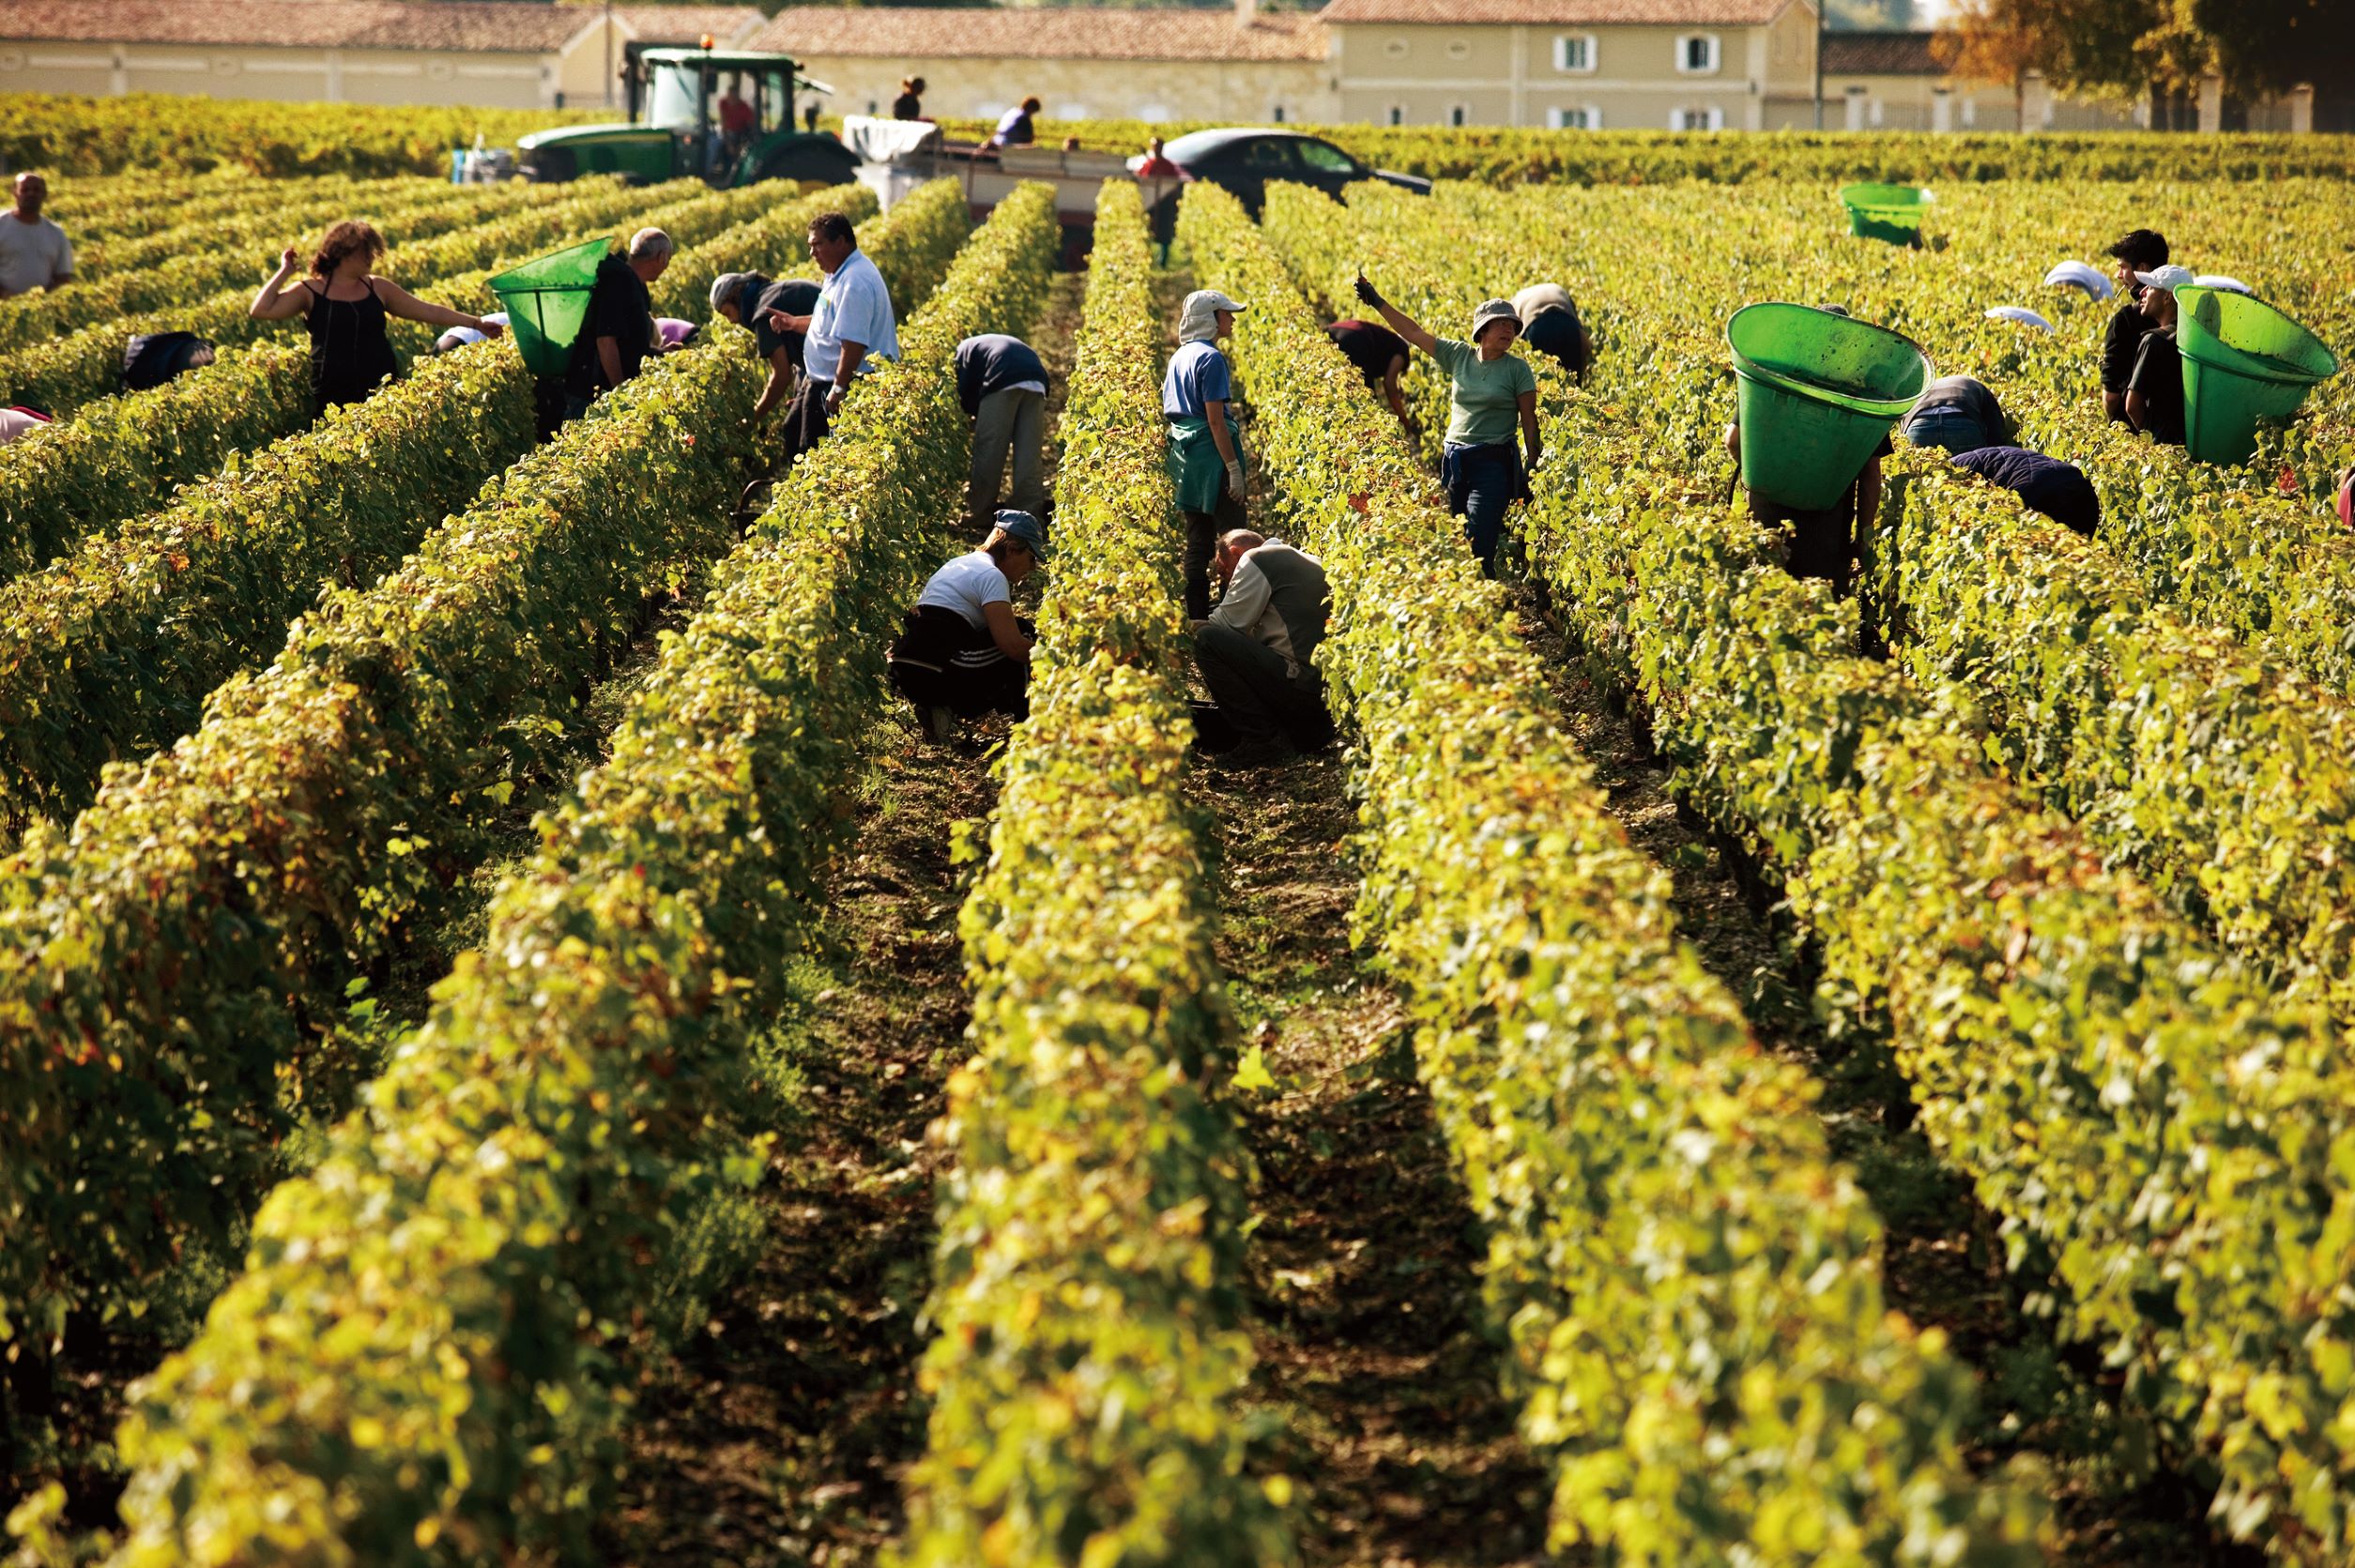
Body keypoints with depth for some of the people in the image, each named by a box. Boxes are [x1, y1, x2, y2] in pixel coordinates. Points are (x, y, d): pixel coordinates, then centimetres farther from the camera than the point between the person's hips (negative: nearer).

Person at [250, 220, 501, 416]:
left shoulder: (377, 288, 10)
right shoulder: (311, 292, 1)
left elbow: (428, 311, 14)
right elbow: (259, 311, -8)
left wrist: (476, 323, 11)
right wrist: (284, 272, -8)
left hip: (381, 390, 3)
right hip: (334, 399, -3)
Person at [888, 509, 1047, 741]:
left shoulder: (961, 564, 24)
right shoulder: (991, 575, -6)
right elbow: (1012, 644, -16)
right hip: (938, 676, -9)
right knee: (1023, 633, 4)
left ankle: (942, 710, 7)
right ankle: (1026, 721, 6)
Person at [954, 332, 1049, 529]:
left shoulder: (965, 349, 26)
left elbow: (965, 391, 11)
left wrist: (976, 415, 24)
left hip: (1003, 380, -5)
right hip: (1037, 382, 5)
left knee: (988, 453, 2)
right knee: (1029, 455, 7)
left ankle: (979, 516, 6)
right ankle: (1031, 516, 3)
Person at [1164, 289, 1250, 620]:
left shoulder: (1179, 357, 13)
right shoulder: (1211, 359, -13)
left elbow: (1171, 412, 18)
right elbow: (1215, 419, -18)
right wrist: (1234, 468, -18)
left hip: (1183, 453, 9)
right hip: (1211, 453, -9)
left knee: (1198, 540, 11)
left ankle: (1196, 615, 12)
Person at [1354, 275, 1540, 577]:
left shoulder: (1518, 368, -3)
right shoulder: (1458, 355, 7)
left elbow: (1530, 421, -1)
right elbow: (1414, 333, 10)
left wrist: (1533, 469, -4)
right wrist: (1378, 302, 7)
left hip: (1493, 464, -5)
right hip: (1454, 460, 5)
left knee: (1477, 550, -15)